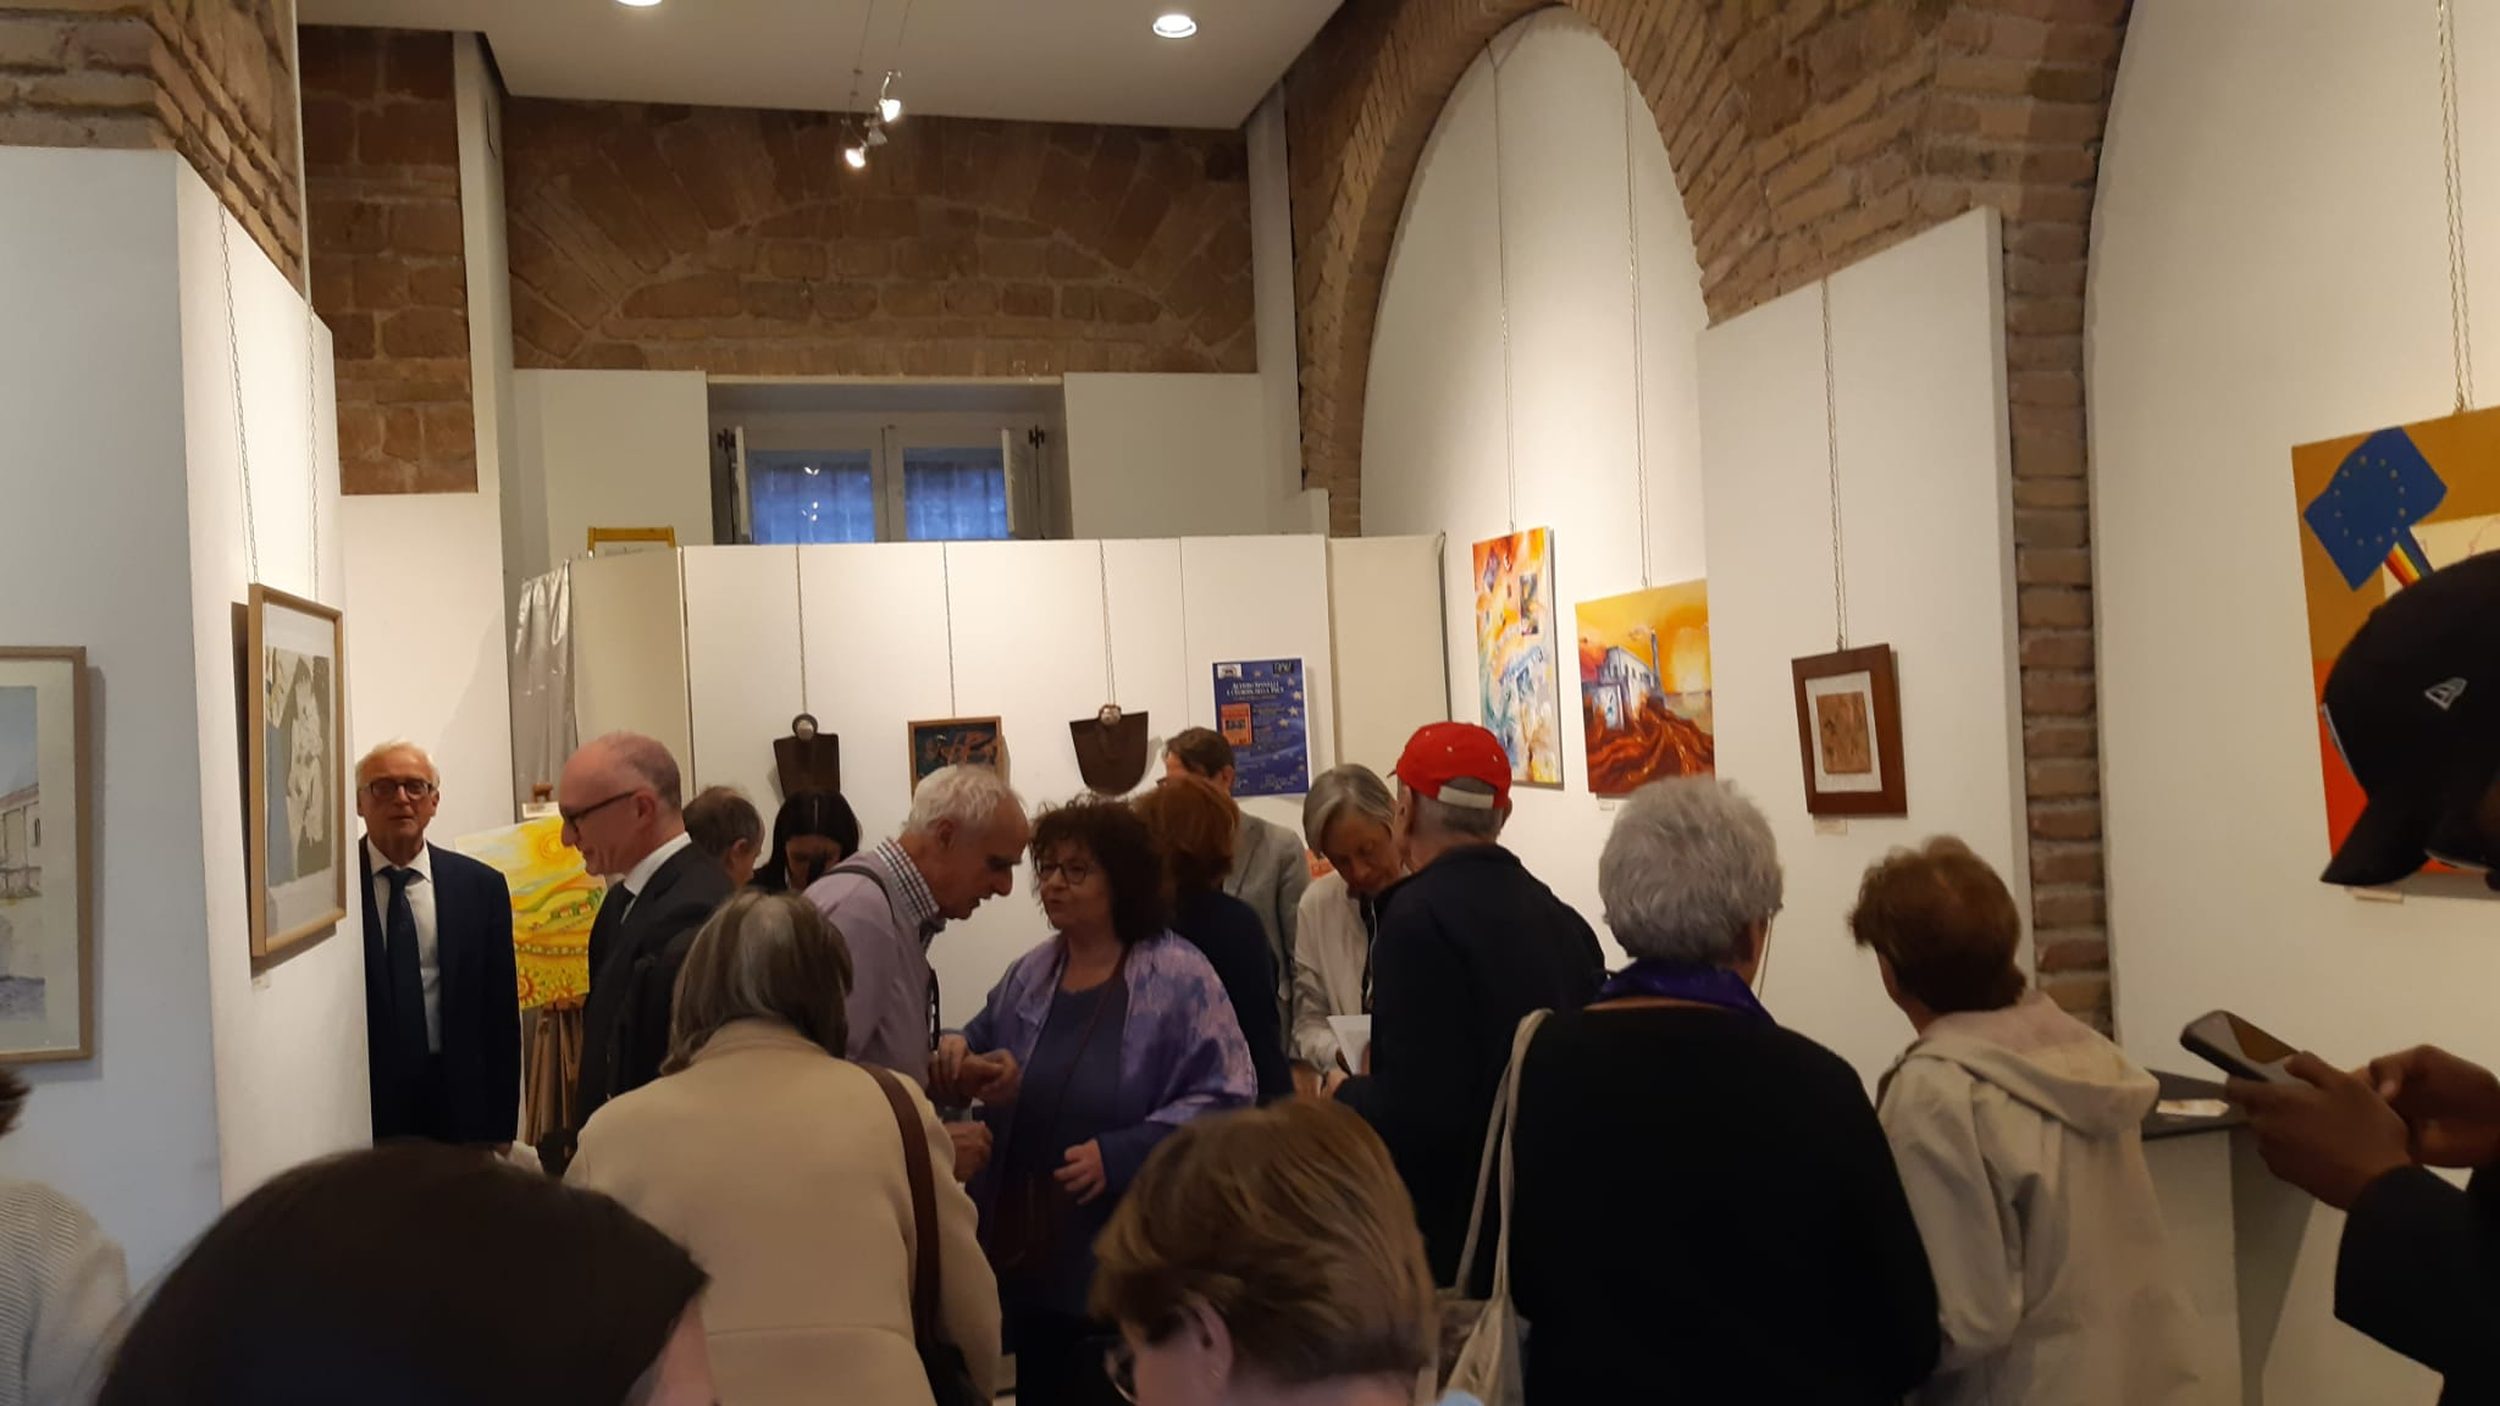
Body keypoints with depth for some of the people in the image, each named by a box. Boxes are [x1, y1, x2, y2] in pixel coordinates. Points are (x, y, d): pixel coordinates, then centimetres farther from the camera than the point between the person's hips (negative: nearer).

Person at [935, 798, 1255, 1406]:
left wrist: (1121, 1155, -24)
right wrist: (957, 1053, -1)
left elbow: (1226, 1098, -16)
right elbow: (981, 1044, 24)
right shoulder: (1028, 975, 10)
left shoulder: (1178, 977, -10)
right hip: (1029, 1251, 6)